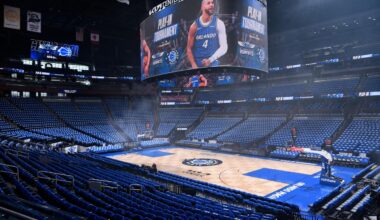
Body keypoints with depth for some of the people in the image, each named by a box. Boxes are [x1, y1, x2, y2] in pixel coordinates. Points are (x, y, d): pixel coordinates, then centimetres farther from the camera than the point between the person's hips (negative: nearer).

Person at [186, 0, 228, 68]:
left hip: (213, 65, 0)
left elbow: (224, 47, -3)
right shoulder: (195, 26, 0)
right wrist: (194, 66, -10)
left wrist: (210, 60, -16)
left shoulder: (219, 24, 0)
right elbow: (189, 49, 2)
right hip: (197, 65, 0)